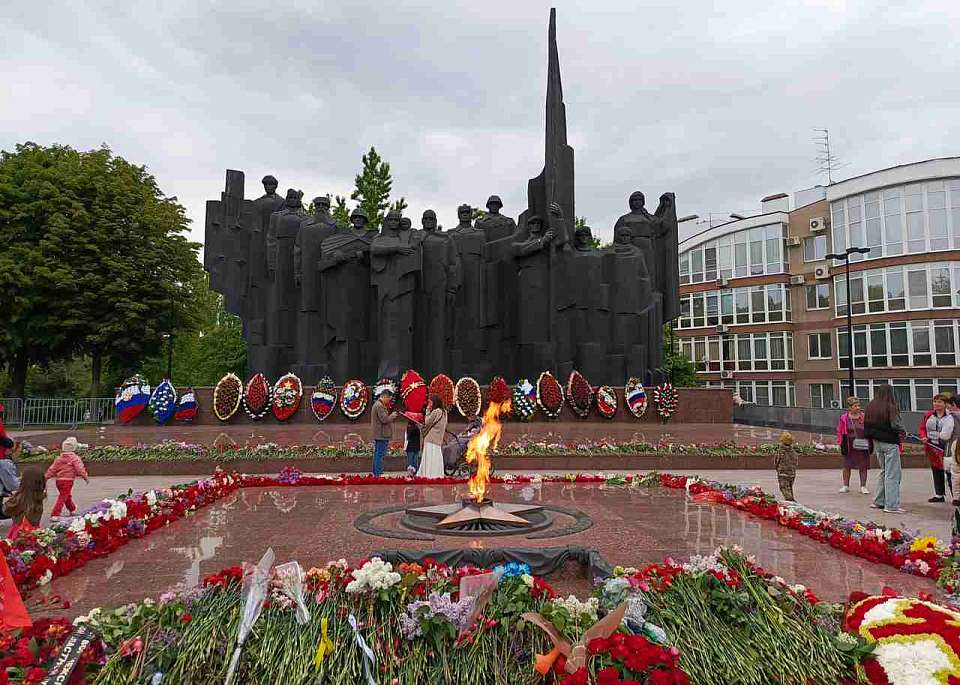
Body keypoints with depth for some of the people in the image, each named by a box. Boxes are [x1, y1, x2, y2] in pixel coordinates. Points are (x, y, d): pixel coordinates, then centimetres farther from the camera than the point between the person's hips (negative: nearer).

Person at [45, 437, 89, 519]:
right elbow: (80, 469, -14)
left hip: (58, 480, 7)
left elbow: (52, 469, 9)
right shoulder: (75, 458, -11)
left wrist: (46, 477, 18)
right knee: (62, 498, -6)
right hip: (68, 480, -7)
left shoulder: (59, 458, 8)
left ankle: (72, 510, 39)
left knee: (68, 496, 23)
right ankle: (55, 515, -12)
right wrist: (86, 477, -5)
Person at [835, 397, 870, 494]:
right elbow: (840, 431, 6)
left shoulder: (864, 417, 0)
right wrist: (841, 443, -1)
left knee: (863, 466, 5)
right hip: (849, 446, 0)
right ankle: (846, 486, 19)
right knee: (847, 466, 7)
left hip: (862, 446, 0)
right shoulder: (844, 418, -1)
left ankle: (863, 487, 16)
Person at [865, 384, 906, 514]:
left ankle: (879, 501, 22)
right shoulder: (891, 407, -15)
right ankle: (891, 505, 1)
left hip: (877, 442, 7)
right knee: (892, 474, 0)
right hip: (890, 443, -7)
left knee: (883, 471, 19)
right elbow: (897, 426, -16)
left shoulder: (870, 407, 4)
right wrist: (902, 433, 3)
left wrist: (873, 436, 14)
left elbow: (866, 426, 8)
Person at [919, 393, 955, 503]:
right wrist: (923, 437, -2)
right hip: (932, 447, 6)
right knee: (936, 471, 13)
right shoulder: (928, 415, 8)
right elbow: (922, 428, 16)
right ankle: (939, 494, 23)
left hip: (946, 447, -5)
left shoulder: (950, 416, -7)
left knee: (949, 471, -8)